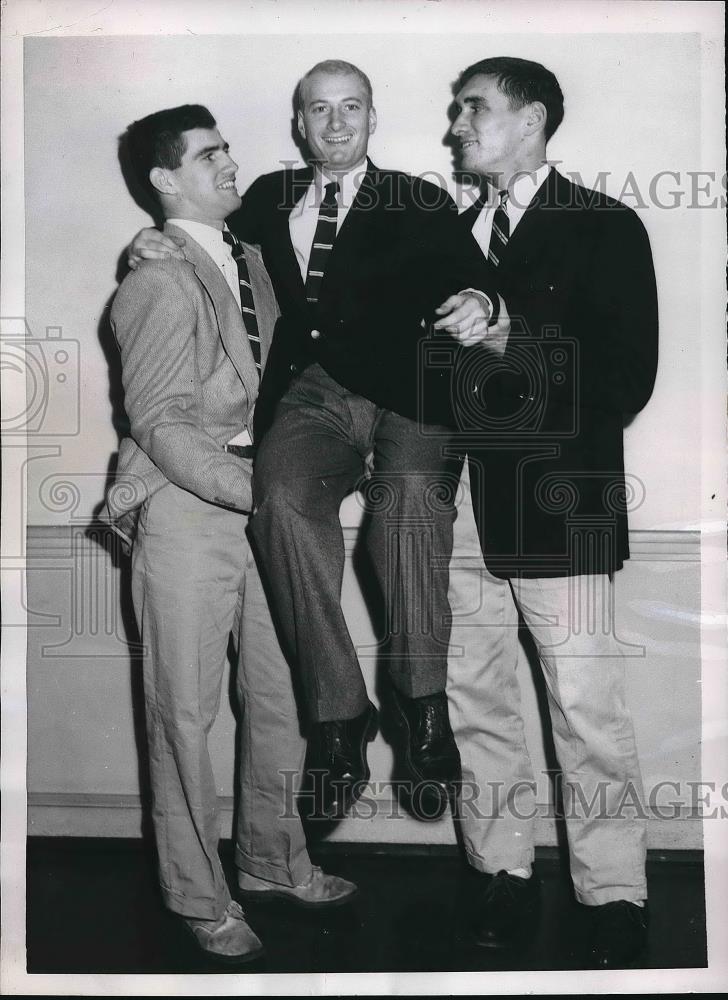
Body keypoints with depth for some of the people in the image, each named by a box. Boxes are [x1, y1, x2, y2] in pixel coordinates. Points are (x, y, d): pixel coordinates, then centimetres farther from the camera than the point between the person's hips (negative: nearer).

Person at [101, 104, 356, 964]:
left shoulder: (250, 264, 13)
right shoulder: (160, 281, -10)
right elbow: (161, 424, -14)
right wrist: (261, 494, -19)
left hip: (259, 505, 7)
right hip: (186, 513, -7)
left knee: (281, 697, 14)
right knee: (186, 714, 5)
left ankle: (273, 862, 33)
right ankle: (198, 895, 21)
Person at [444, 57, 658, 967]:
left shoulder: (604, 229, 1)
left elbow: (626, 380, -8)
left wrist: (513, 341, -16)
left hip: (556, 506, -5)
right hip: (460, 505, 5)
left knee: (585, 710, -2)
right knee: (471, 698, 8)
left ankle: (614, 898, 13)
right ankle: (503, 874, 22)